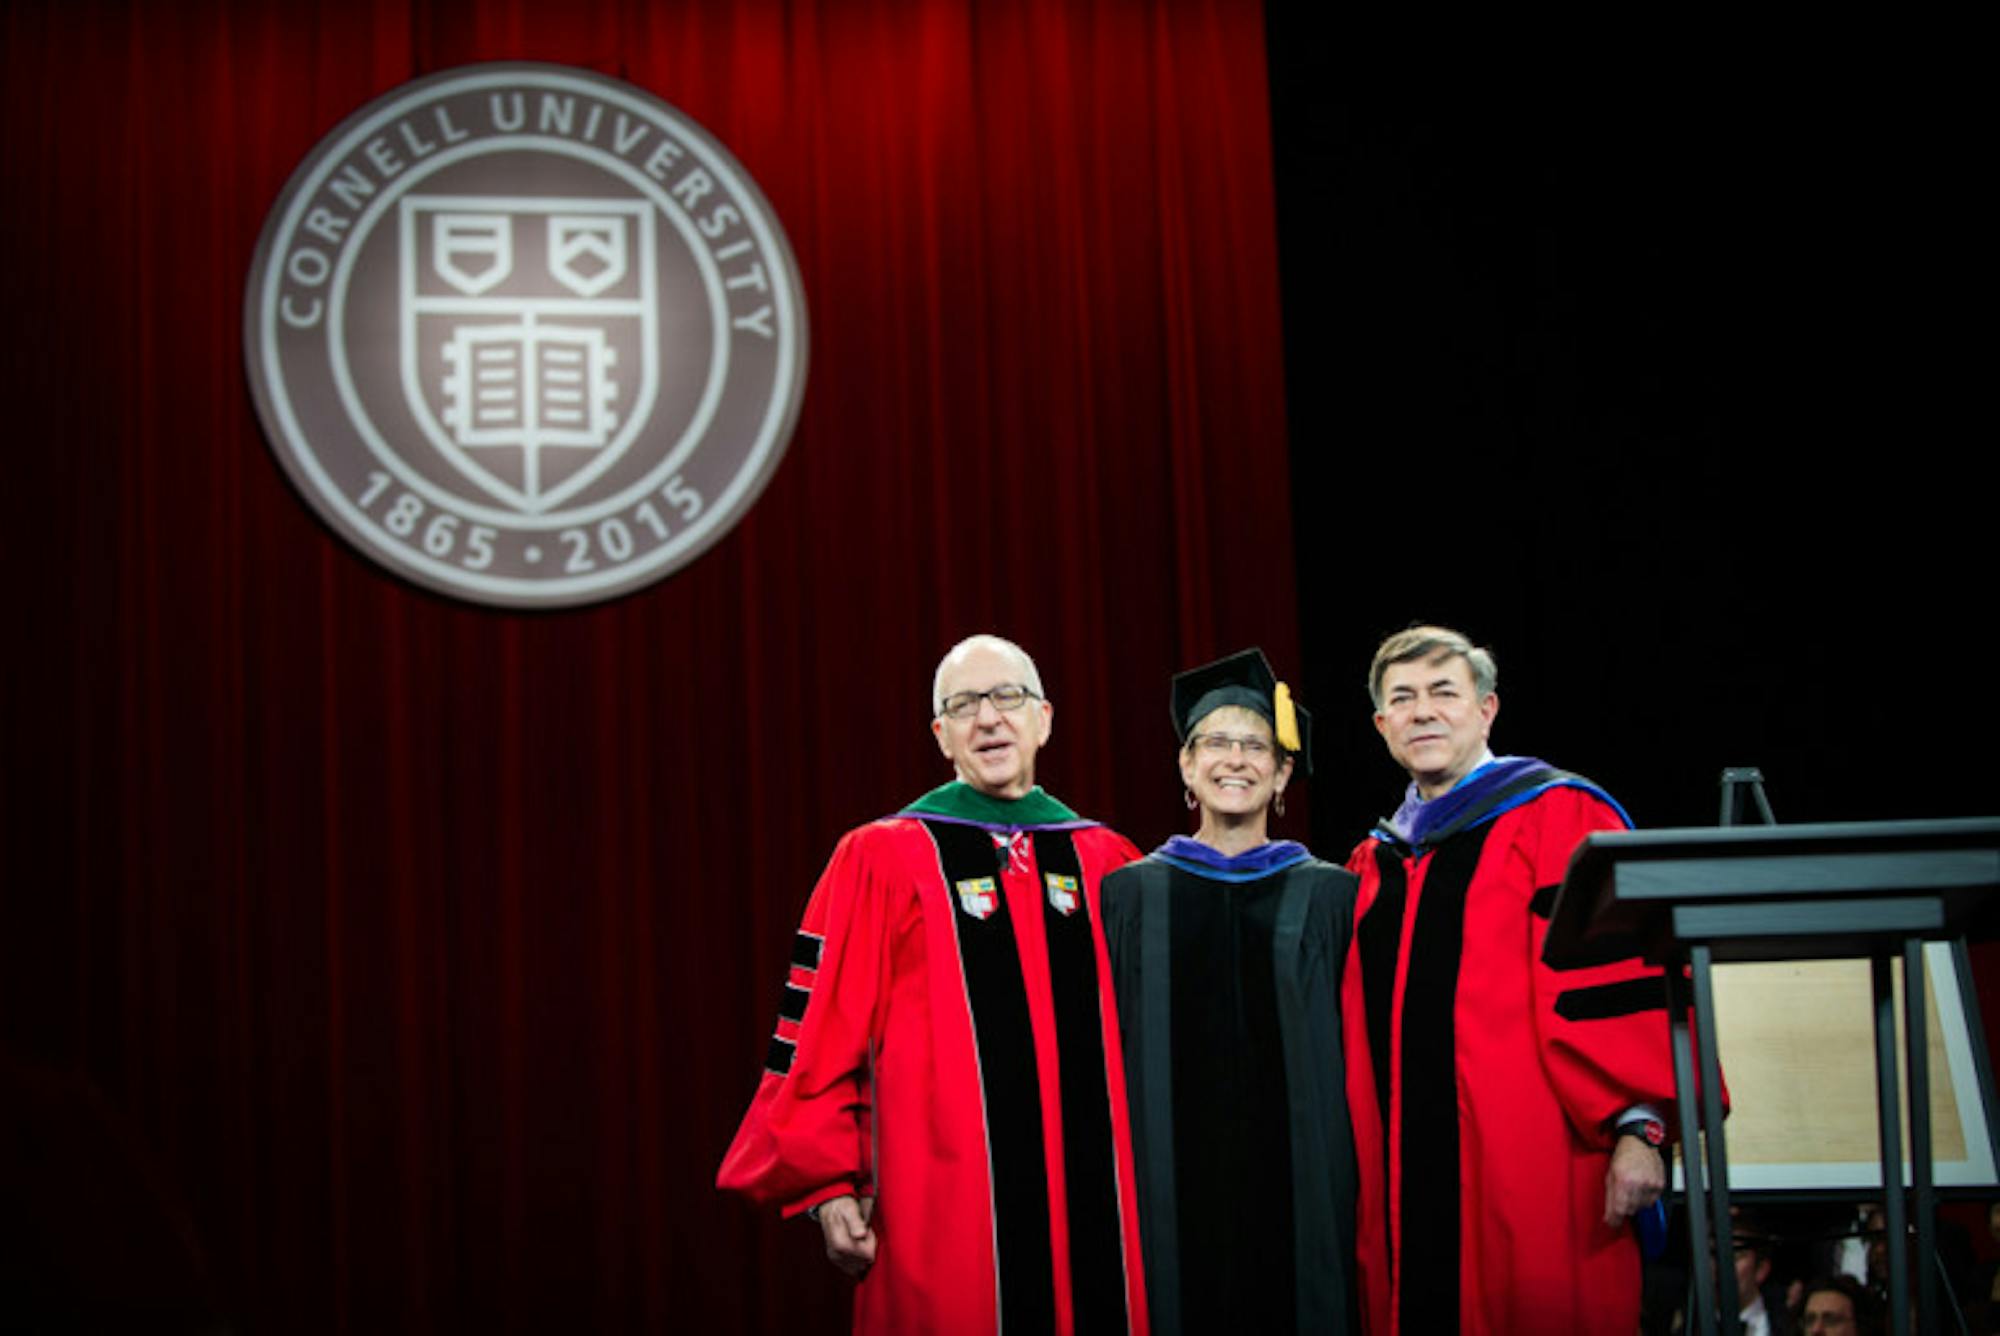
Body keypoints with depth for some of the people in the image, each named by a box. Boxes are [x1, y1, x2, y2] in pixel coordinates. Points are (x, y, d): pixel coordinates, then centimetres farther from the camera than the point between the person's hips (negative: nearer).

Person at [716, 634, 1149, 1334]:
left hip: (1097, 1210, 3)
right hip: (946, 1218, -3)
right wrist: (829, 1187, -7)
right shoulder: (880, 863, 1)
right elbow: (821, 1033, -2)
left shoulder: (1109, 865, 11)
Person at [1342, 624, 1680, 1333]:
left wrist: (1638, 1124, -17)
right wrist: (1359, 1164, 15)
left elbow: (1620, 977, -9)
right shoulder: (1375, 863, 18)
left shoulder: (1559, 817, 0)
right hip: (1406, 1183, 5)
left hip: (1529, 1169, -5)